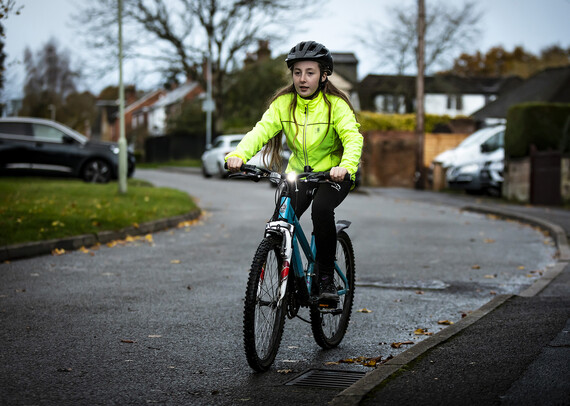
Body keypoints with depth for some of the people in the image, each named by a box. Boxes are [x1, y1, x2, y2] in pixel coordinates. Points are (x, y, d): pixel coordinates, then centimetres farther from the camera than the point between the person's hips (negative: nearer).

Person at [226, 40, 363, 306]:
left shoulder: (336, 104, -15)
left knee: (321, 209, -32)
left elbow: (352, 137, -29)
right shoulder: (283, 103, -6)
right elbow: (262, 130, -19)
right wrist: (238, 155, -38)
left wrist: (346, 166, -50)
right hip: (299, 172, 4)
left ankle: (327, 280, -17)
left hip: (334, 173, -3)